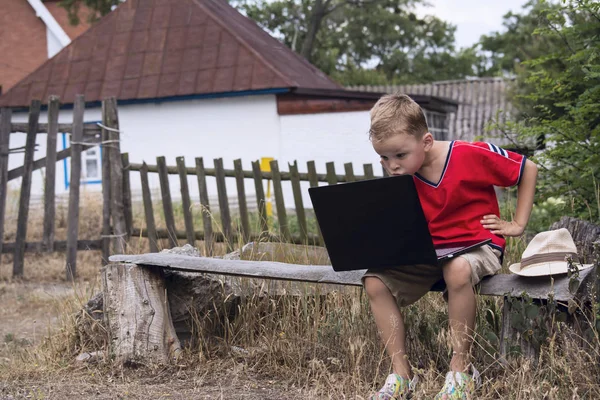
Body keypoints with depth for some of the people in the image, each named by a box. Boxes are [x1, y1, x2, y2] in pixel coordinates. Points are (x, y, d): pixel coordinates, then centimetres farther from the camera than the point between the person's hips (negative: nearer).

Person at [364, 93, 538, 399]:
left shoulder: (470, 156, -17)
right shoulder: (401, 177, -2)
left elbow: (528, 169, -6)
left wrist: (518, 224, -5)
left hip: (477, 245, -5)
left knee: (457, 270, -41)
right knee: (375, 281, -17)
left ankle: (461, 371, -24)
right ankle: (401, 375, -11)